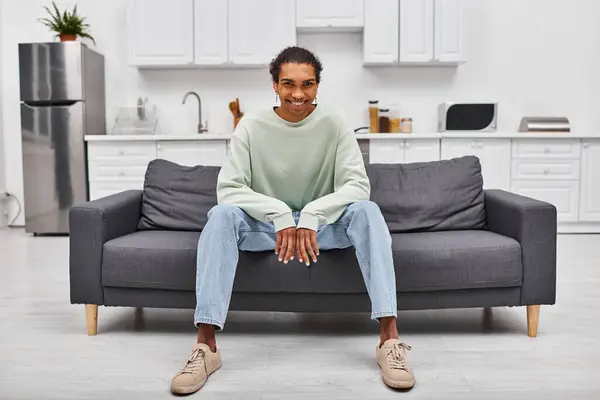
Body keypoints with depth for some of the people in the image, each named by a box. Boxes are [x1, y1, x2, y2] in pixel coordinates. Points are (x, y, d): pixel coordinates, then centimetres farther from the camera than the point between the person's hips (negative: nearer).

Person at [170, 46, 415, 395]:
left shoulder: (334, 125, -7)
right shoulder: (252, 126, -8)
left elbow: (358, 185, -15)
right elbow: (228, 188, -15)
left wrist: (312, 215, -29)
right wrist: (279, 214, -28)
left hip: (322, 224, 0)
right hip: (266, 225, 0)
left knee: (367, 211, -28)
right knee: (222, 214, -30)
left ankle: (389, 339, -33)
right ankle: (206, 347, -33)